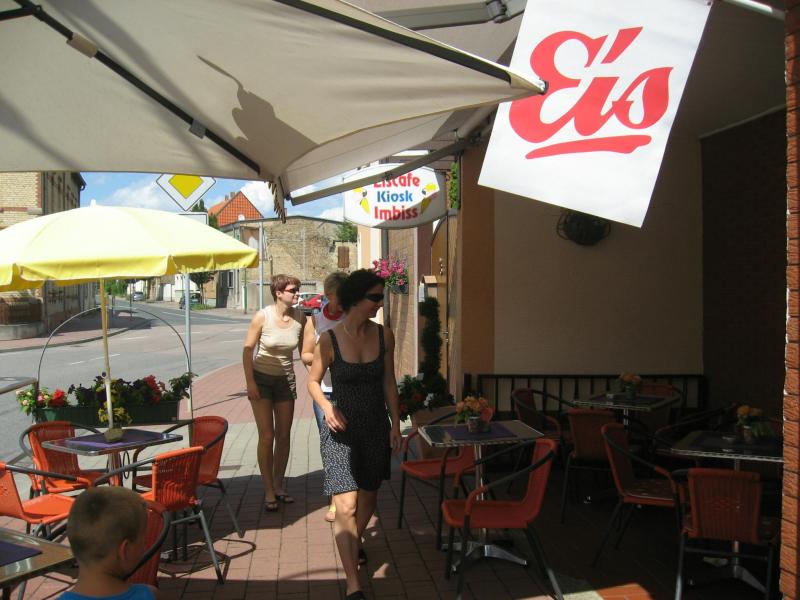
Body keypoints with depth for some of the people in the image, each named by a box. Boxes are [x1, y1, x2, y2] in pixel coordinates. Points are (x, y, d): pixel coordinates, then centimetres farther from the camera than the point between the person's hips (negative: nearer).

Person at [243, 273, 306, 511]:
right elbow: (248, 349, -11)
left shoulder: (300, 318, -8)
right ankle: (268, 491, 8)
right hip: (261, 378, -3)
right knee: (267, 436, -3)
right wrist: (250, 382, -14)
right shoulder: (263, 316, -17)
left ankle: (279, 486, 24)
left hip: (286, 380, 3)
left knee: (283, 436, 9)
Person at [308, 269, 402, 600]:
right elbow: (313, 381, -1)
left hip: (376, 427, 4)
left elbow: (389, 382, 5)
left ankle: (356, 543, 50)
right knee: (346, 505, -9)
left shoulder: (384, 335, -4)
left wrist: (395, 424, 4)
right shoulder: (329, 339, -14)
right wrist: (326, 407, -19)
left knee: (368, 496, 20)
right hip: (340, 428, -4)